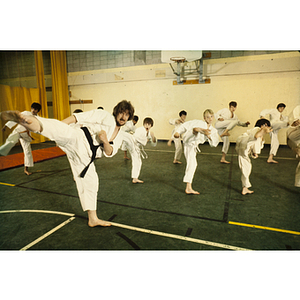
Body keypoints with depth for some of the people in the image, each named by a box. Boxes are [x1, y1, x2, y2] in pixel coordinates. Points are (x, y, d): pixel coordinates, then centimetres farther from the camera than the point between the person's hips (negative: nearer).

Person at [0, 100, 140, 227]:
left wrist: (105, 141, -13)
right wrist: (59, 125, -13)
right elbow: (78, 117, -2)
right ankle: (20, 118, -62)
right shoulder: (103, 115, 3)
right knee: (67, 133, -39)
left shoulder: (121, 136, 18)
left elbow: (109, 153, 9)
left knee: (90, 182, 12)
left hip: (84, 155, 6)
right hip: (78, 140, -6)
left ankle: (93, 219, 28)